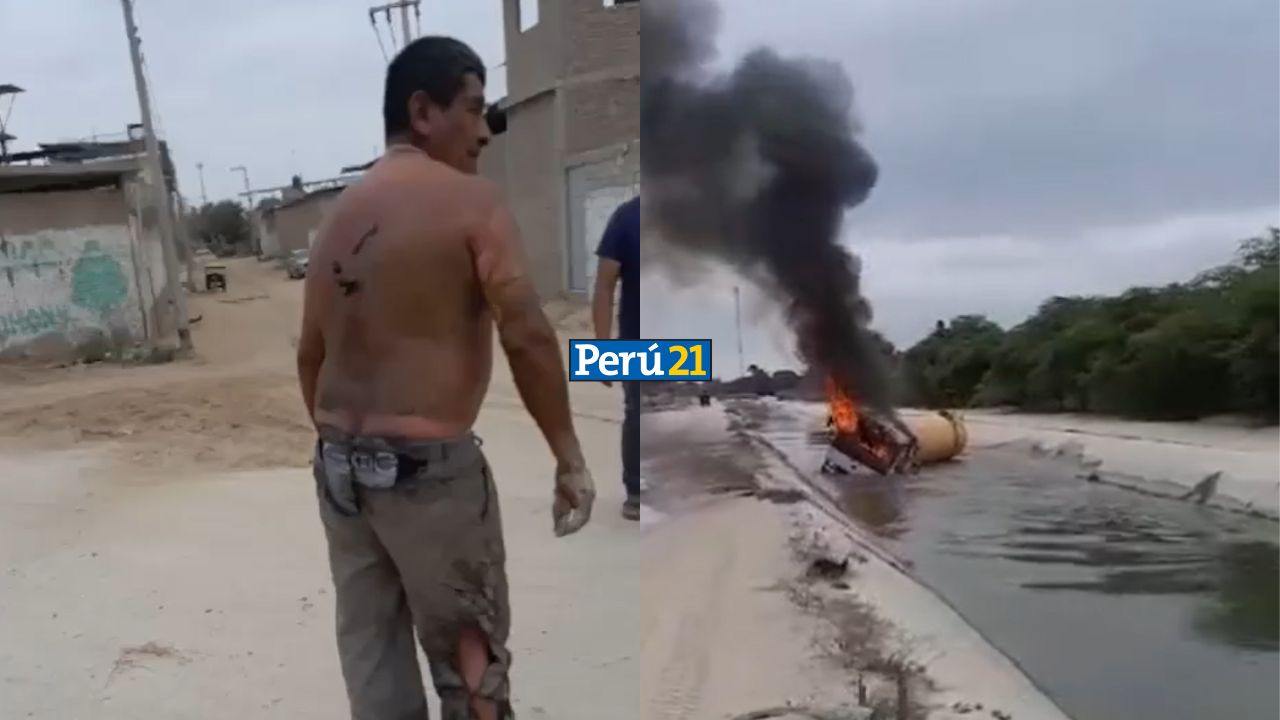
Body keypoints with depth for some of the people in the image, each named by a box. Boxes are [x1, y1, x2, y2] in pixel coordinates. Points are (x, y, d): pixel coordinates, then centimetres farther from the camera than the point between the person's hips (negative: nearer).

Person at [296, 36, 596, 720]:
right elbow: (527, 336, -18)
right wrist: (569, 457, -12)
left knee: (370, 652, 16)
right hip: (428, 464, -7)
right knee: (471, 653, 8)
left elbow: (310, 353, 14)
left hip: (339, 463, 7)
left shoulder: (340, 213, 11)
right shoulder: (469, 200, -10)